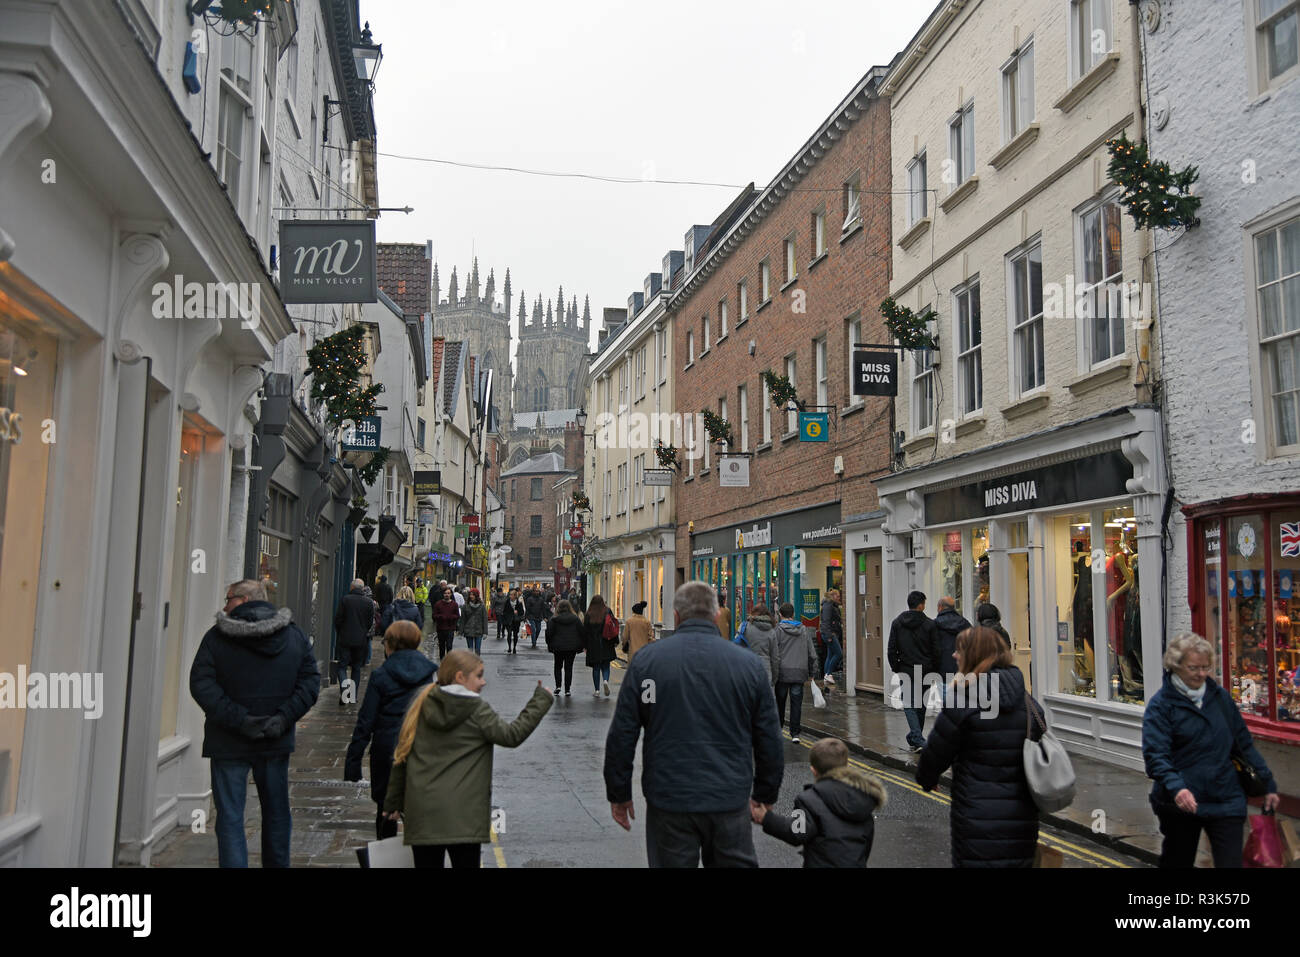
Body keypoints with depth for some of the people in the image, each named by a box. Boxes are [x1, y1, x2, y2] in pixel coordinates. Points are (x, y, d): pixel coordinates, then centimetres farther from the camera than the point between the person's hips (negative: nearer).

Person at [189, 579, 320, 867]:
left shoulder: (216, 637, -7)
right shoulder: (295, 635, 1)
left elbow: (200, 684, -14)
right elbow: (311, 680, -4)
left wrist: (239, 719, -16)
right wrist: (284, 717, -8)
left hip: (229, 743, -3)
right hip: (277, 742, 3)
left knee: (230, 817, 4)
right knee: (276, 813, 18)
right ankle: (277, 863, 29)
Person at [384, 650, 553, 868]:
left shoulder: (420, 704, 7)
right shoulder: (477, 710, -7)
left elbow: (402, 755, 10)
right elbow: (512, 735, -4)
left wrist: (394, 803, 17)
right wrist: (541, 700, 5)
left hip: (421, 814, 4)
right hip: (463, 817, -4)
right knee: (465, 862, 7)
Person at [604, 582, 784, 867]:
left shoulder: (646, 659, -2)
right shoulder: (749, 664, 0)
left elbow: (622, 735, -1)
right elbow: (769, 739, 5)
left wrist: (618, 793, 9)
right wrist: (765, 794, 16)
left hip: (669, 801, 0)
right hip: (730, 800, 1)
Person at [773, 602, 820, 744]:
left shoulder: (778, 630, -6)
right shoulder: (804, 630, 8)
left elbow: (774, 654, -11)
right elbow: (812, 654, 9)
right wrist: (812, 673, 16)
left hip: (782, 673, -2)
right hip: (800, 673, 3)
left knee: (780, 702, 10)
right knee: (796, 703, 6)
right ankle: (795, 733, 4)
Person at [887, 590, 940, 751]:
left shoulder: (897, 623, 1)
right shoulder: (929, 624, -5)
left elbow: (891, 649, 1)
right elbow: (936, 651, -3)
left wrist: (896, 669, 9)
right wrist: (937, 671, 6)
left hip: (905, 670, 0)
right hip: (925, 671, 0)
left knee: (909, 704, 2)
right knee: (921, 704, 14)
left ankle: (917, 739, -14)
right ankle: (915, 738, 25)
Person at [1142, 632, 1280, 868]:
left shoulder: (1219, 696, 7)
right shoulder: (1161, 704, -9)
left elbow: (1244, 744, 15)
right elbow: (1155, 755, -18)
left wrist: (1268, 784, 13)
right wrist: (1175, 787, -35)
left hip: (1225, 801, 3)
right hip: (1180, 803, -3)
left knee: (1231, 861, -2)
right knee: (1177, 862, 13)